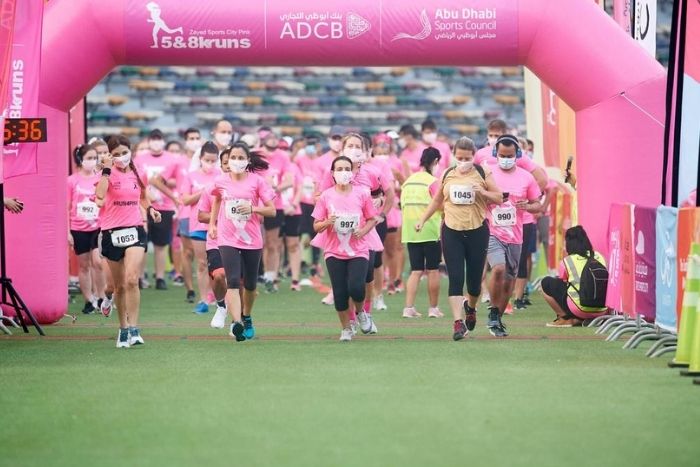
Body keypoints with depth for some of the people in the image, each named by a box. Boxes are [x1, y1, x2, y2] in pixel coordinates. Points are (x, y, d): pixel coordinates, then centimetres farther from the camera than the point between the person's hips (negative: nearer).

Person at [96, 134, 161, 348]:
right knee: (120, 286, 9)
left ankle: (133, 329, -15)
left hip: (135, 230, 1)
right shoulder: (109, 174, -5)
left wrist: (150, 209, 7)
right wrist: (106, 170, -25)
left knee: (132, 280, -17)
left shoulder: (137, 173, 7)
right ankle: (123, 328, 24)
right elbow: (99, 196, -26)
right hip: (112, 233, -1)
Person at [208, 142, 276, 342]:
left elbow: (272, 210, -4)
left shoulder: (257, 181, -4)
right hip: (228, 240, 0)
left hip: (252, 240, 0)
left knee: (249, 284, 13)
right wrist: (212, 224, 15)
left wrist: (253, 208, -20)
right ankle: (236, 323, -30)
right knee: (233, 282, -17)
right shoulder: (221, 182, 2)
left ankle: (247, 317, 39)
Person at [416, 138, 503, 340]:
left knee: (474, 278, 7)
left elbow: (499, 197, 0)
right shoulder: (447, 175, 7)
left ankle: (470, 307, 39)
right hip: (452, 232, 1)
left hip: (477, 231, -1)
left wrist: (482, 192, -17)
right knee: (455, 278, -9)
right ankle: (458, 322, -12)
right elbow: (437, 200, 19)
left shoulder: (482, 173, -1)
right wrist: (422, 219, 13)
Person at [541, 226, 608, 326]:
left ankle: (565, 318, 10)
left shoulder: (566, 261, 0)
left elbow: (563, 283, 14)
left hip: (579, 309, -5)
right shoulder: (599, 257, 11)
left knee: (546, 283, 13)